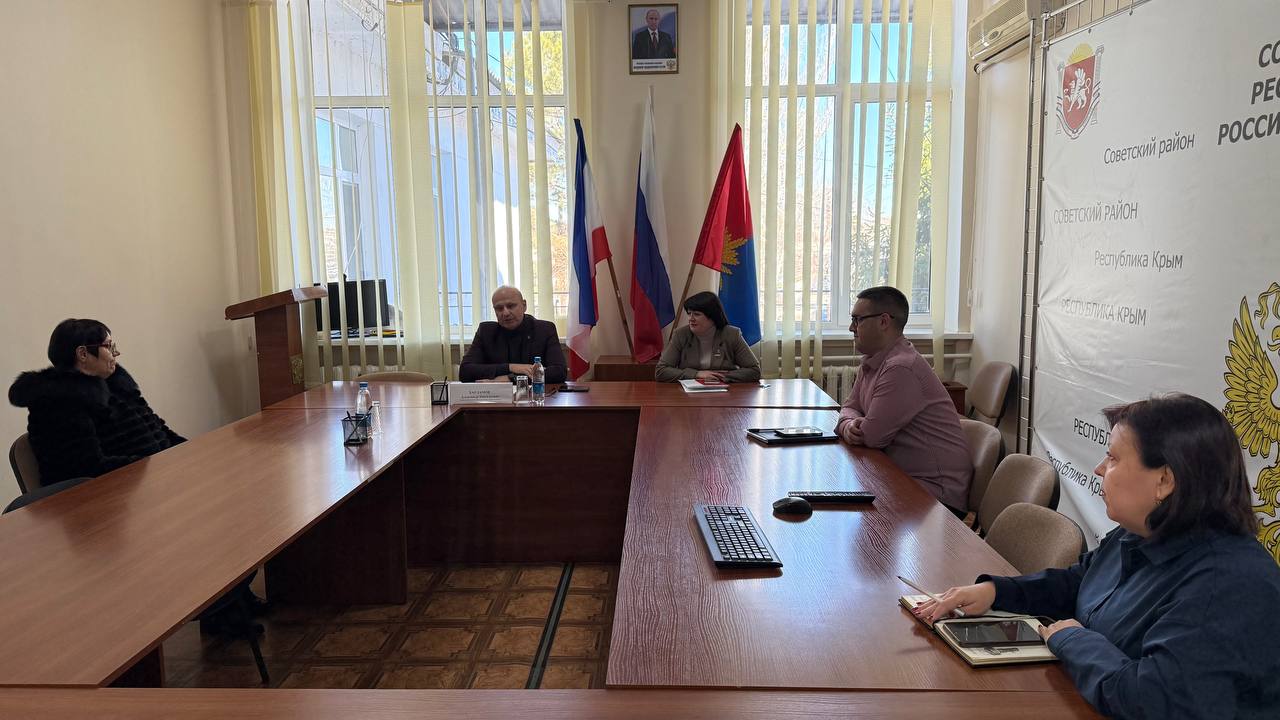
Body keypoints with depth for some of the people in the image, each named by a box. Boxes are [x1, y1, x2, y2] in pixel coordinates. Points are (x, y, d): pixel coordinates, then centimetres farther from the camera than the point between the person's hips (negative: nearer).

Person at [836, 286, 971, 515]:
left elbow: (871, 436, -22)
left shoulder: (901, 368, -23)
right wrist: (849, 426, -9)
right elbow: (850, 407, 14)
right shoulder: (871, 363, 9)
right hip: (901, 477, 9)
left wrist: (847, 428, 0)